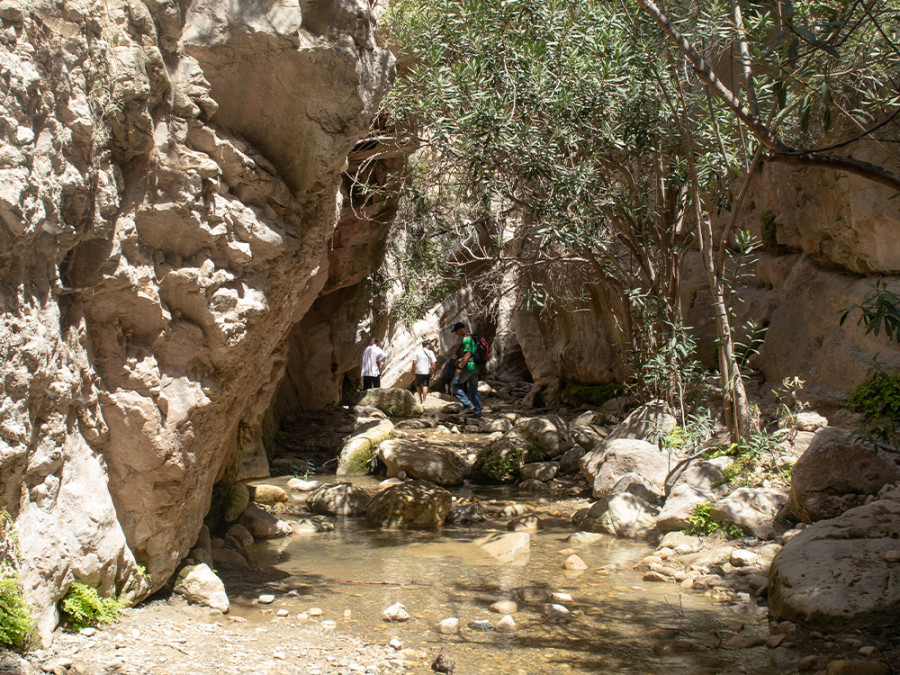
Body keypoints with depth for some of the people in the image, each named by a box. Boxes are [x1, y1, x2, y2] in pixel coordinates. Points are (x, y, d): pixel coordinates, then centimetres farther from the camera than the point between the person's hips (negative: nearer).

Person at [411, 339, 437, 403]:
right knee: (425, 386, 3)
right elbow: (433, 363, -7)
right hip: (427, 372, -1)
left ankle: (420, 398, 16)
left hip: (418, 371, 1)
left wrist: (413, 370, 2)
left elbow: (414, 362, -7)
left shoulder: (417, 351, -2)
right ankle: (423, 401, -1)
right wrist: (432, 371, 1)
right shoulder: (430, 352, -3)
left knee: (418, 385, 19)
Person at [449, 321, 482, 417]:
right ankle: (477, 412, 13)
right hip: (476, 367, 9)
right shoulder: (472, 337, 16)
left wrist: (460, 368, -23)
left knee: (454, 385, 0)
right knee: (474, 390, 13)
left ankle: (468, 405, -9)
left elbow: (467, 355, -22)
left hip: (469, 366, -9)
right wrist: (461, 360, 26)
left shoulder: (466, 339, -15)